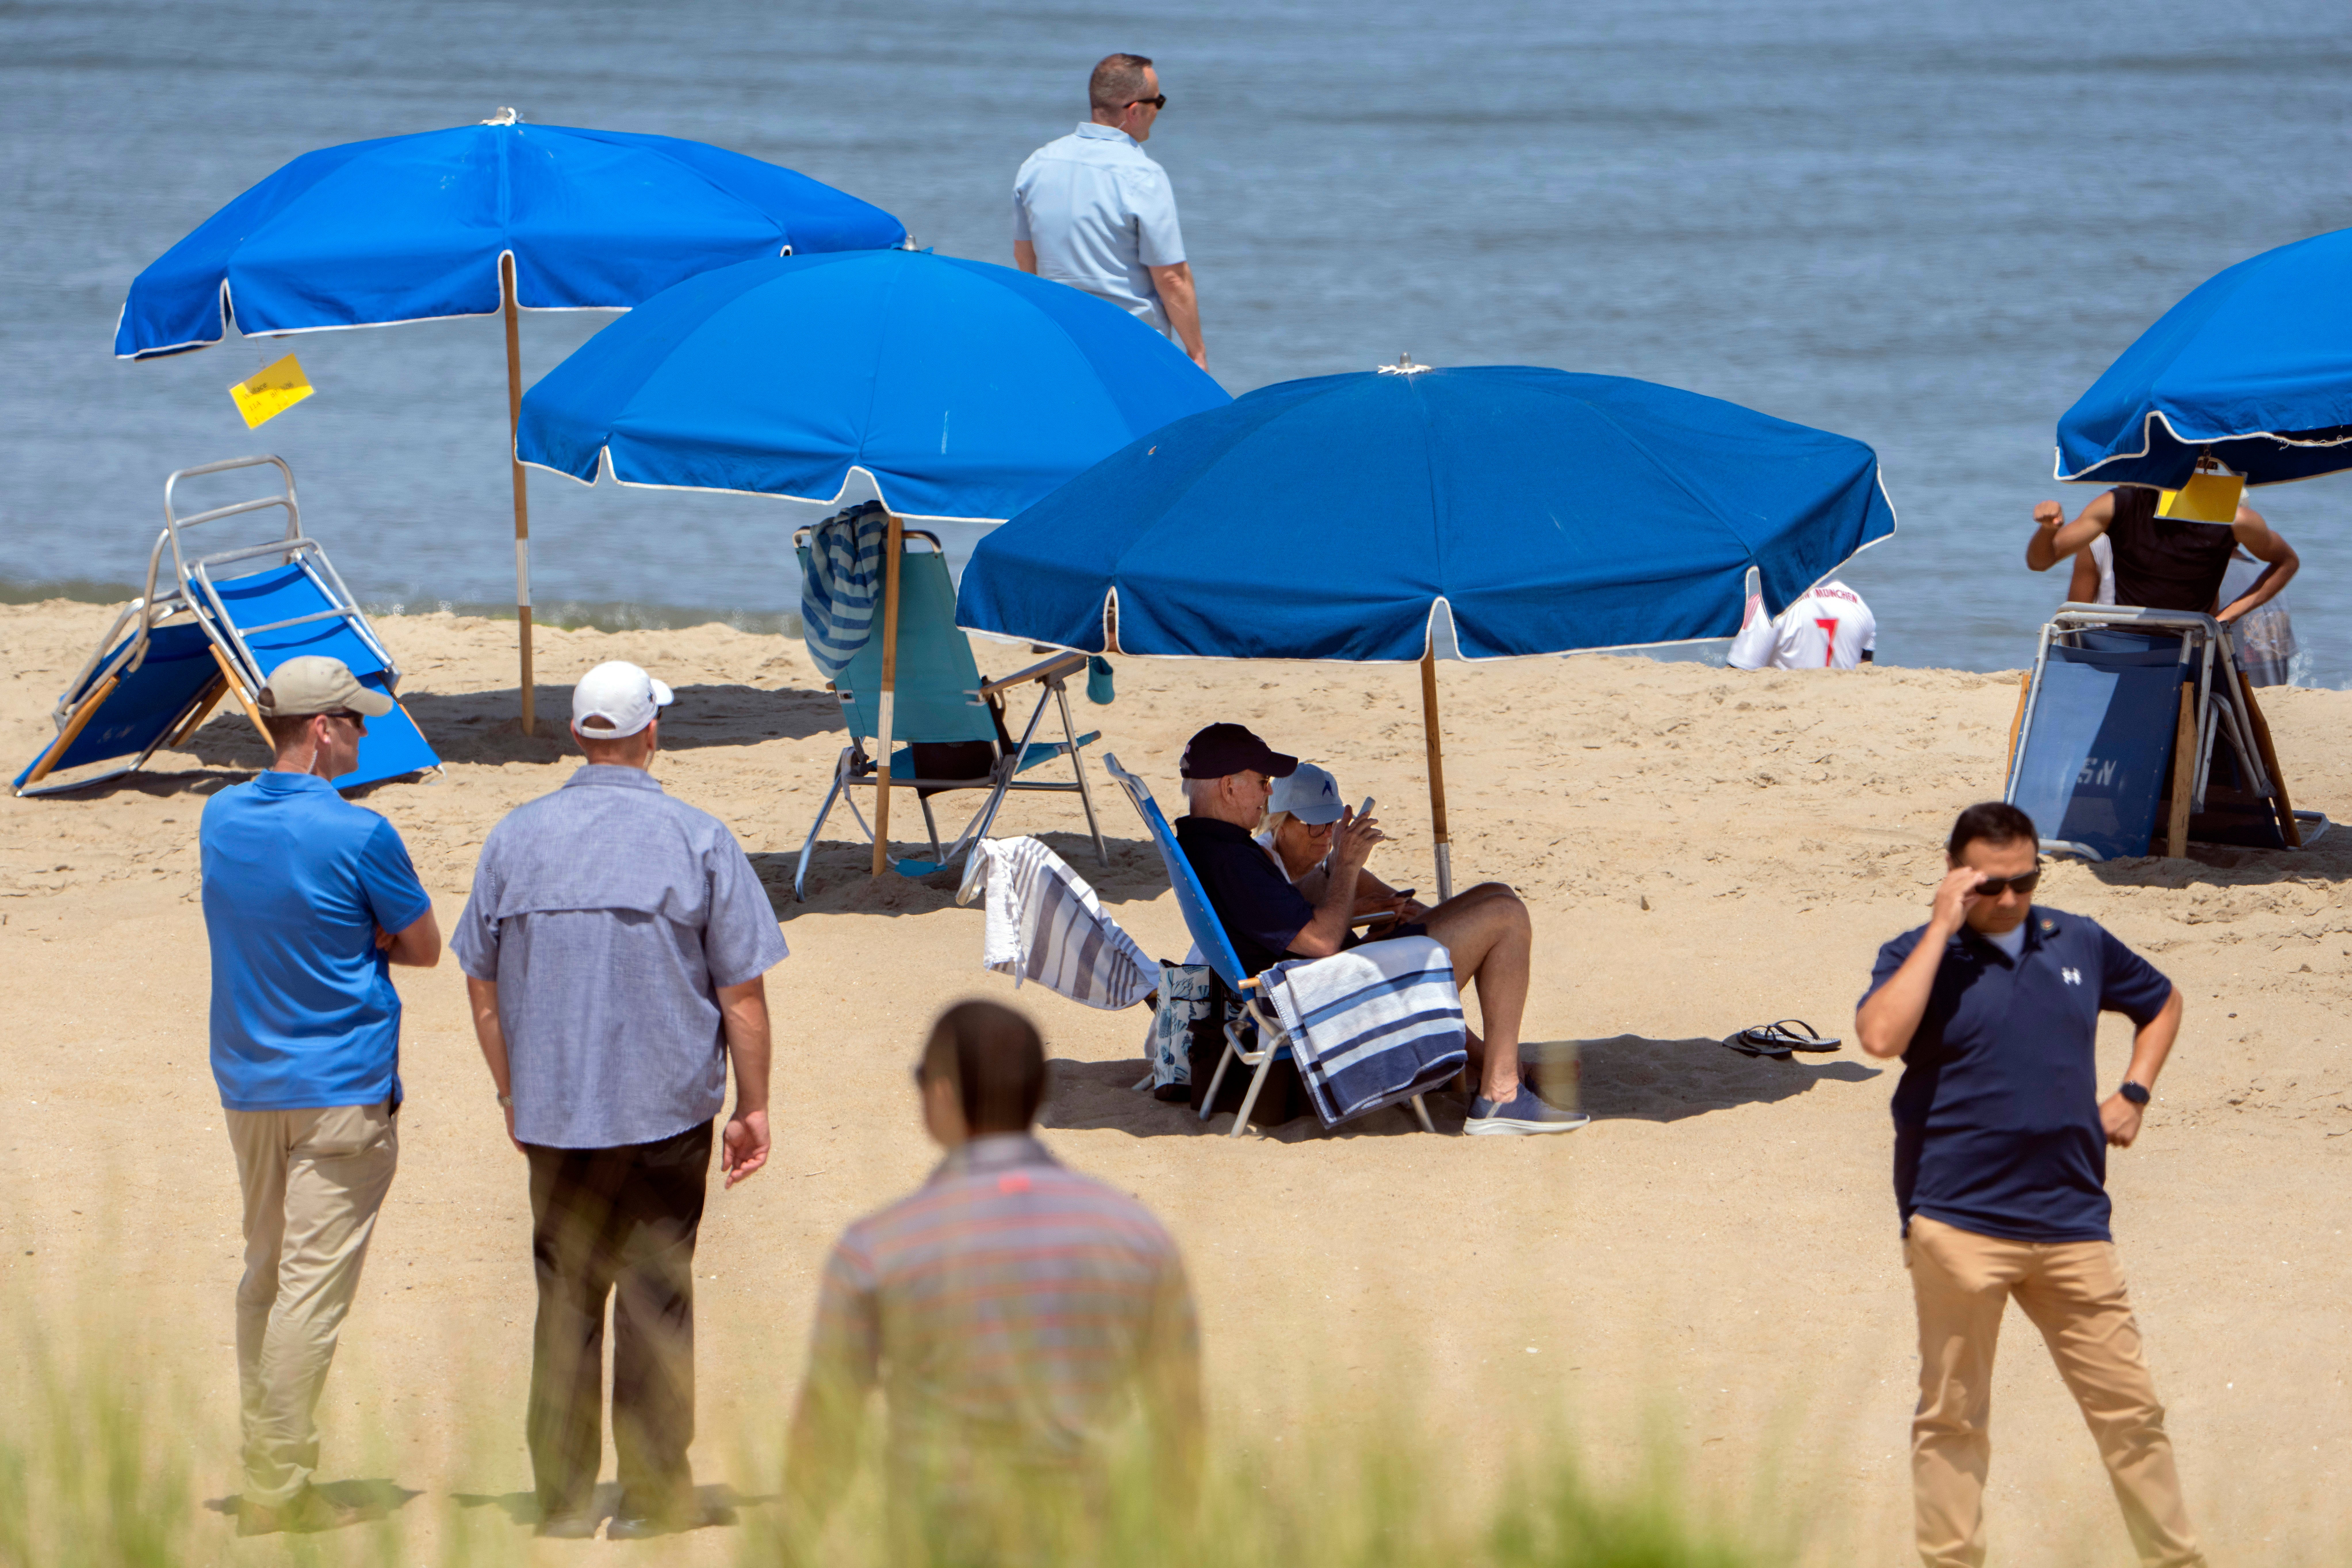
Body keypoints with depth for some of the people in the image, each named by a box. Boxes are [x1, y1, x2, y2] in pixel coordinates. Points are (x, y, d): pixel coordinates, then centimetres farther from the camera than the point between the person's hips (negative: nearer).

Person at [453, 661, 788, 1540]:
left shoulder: (516, 838, 4)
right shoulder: (697, 841, -5)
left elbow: (482, 984, 9)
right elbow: (742, 992, -5)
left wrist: (512, 1093, 20)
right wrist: (754, 1106, 3)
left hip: (552, 1112, 2)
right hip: (665, 1107, -2)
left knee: (564, 1297, 9)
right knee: (654, 1296, 3)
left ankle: (561, 1497, 9)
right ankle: (653, 1494, 5)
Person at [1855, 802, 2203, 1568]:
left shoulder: (2080, 944, 11)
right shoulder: (1920, 957, -2)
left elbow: (2161, 1002, 29)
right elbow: (1880, 1035, -24)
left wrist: (2133, 1094, 13)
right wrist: (1943, 929, -19)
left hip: (2071, 1220, 3)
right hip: (1959, 1224, -3)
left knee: (2128, 1404, 5)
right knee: (1953, 1415, 4)